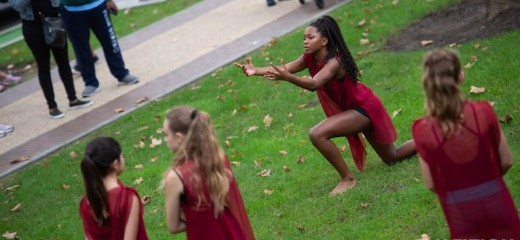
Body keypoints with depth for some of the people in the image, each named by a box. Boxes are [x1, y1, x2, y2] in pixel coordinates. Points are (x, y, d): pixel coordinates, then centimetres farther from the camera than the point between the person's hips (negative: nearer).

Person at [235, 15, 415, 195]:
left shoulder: (334, 62, -30)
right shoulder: (310, 59, -7)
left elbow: (313, 84, -47)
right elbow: (282, 69, -18)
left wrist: (287, 77, -62)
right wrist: (256, 71, -34)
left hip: (365, 108, -9)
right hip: (352, 109, 9)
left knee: (317, 134, -26)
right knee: (391, 158, 22)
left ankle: (347, 179, -11)